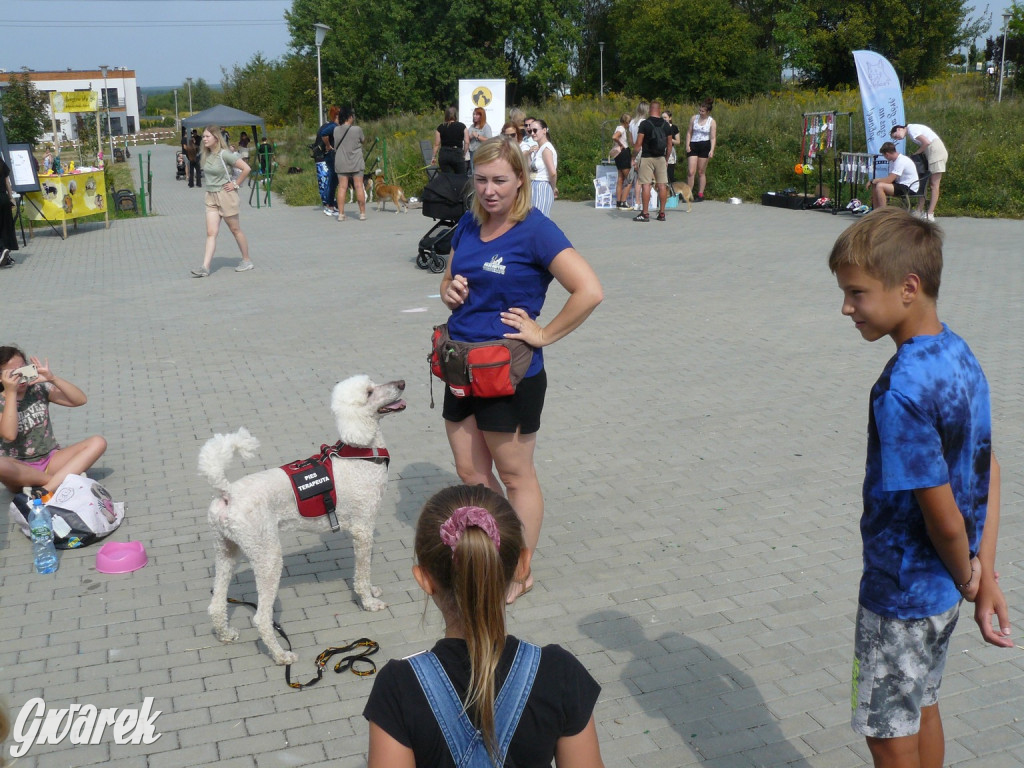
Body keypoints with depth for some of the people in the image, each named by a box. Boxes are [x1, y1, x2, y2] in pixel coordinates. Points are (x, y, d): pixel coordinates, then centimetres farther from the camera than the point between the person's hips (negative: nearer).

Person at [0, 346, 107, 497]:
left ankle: (46, 489, -33)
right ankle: (64, 479, -22)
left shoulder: (39, 389, 4)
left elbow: (80, 400, -4)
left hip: (51, 460, 4)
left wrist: (52, 378, -15)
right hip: (20, 469, -4)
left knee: (98, 442, -18)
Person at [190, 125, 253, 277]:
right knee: (211, 233, -1)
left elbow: (246, 168, -17)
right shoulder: (206, 155, 6)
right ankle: (205, 267, -8)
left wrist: (236, 184, -12)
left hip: (225, 195, -6)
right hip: (211, 197, 6)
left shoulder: (224, 154, -14)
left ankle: (247, 261, 21)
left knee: (235, 229, 6)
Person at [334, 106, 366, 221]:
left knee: (342, 187, 3)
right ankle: (362, 213, 6)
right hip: (356, 163, -2)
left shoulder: (336, 130, -2)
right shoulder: (357, 130, -9)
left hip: (341, 163, 2)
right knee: (359, 186, 3)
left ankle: (341, 213, 1)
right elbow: (363, 140, 6)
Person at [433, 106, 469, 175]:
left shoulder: (440, 127, 4)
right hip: (457, 154, -1)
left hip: (444, 154, 2)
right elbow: (467, 142, -3)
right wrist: (464, 154, 9)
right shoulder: (462, 126, 2)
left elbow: (436, 144, 4)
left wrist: (434, 157, 12)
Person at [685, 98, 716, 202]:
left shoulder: (712, 122, -2)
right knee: (691, 172, -8)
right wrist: (687, 145, -3)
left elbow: (713, 137, -3)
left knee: (701, 172, 6)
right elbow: (689, 132, 8)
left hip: (705, 146, -1)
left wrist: (712, 150, -15)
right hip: (693, 146, 1)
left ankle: (700, 194, 14)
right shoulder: (694, 118, 4)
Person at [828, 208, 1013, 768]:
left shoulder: (901, 393, -30)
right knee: (922, 709, 25)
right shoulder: (960, 355, -2)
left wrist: (967, 578, -4)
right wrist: (985, 579, 6)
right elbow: (988, 477, 3)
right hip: (942, 589, 8)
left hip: (900, 596, -8)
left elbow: (944, 518, -24)